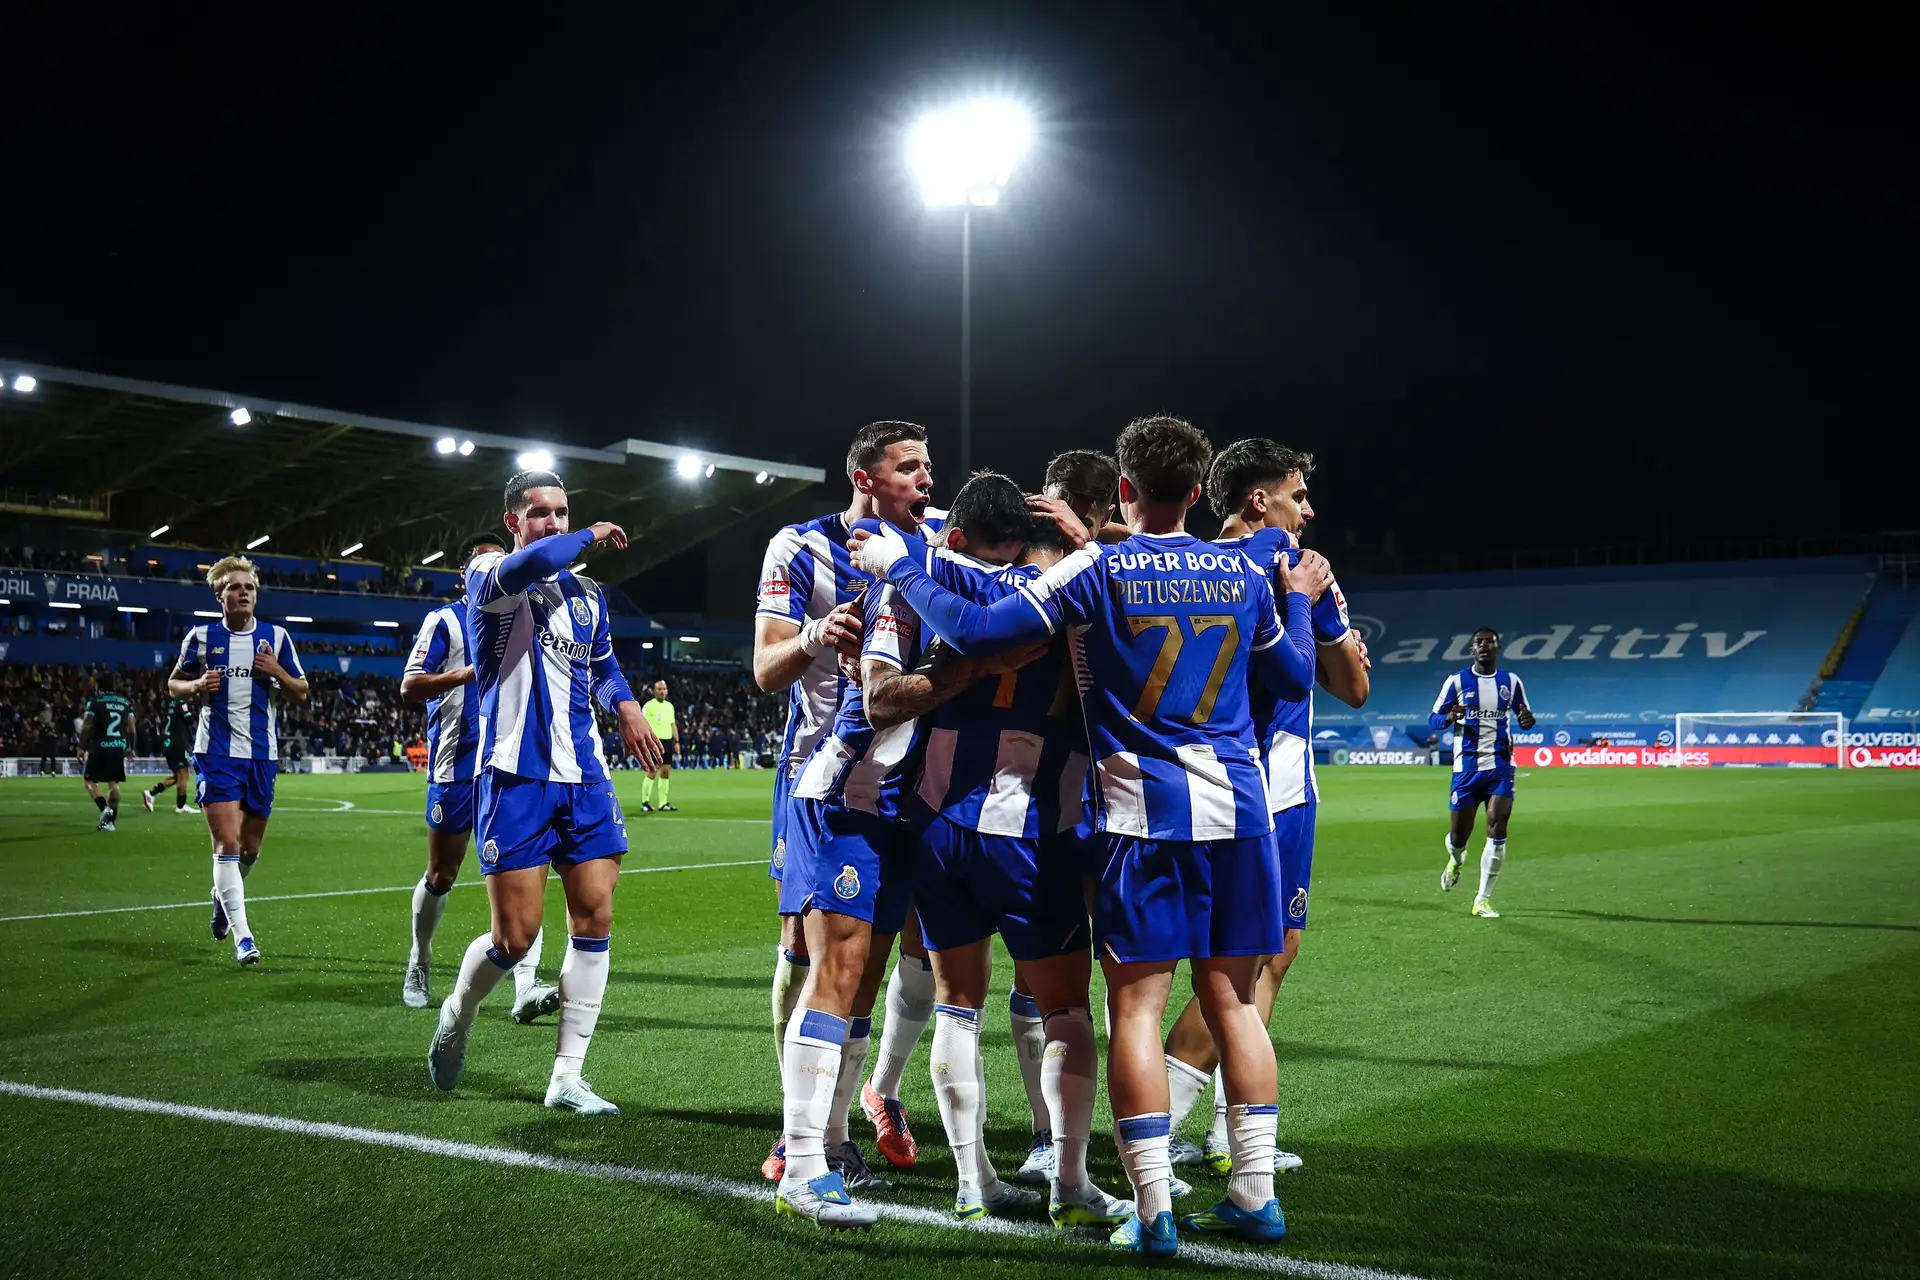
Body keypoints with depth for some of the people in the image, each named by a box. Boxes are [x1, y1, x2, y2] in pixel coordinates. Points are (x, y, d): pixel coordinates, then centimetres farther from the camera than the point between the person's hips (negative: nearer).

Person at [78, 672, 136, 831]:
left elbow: (86, 726, -7)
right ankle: (109, 820, 7)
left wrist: (81, 747, -3)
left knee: (90, 780, 8)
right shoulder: (125, 702, 11)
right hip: (119, 747, 4)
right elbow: (131, 728, 8)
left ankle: (105, 808, -13)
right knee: (113, 783, 9)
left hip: (100, 747, -4)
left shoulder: (94, 701, -1)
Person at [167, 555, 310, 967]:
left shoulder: (276, 637, 5)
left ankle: (223, 895, 42)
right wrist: (198, 685, -10)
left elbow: (301, 693, 9)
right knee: (228, 841, -13)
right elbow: (173, 684, 11)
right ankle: (242, 936, -12)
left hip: (262, 754, 3)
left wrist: (276, 672, -11)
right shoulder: (201, 637, 2)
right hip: (217, 751, -2)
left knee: (251, 846, 11)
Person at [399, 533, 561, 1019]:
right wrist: (473, 672, -17)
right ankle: (419, 964, 32)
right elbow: (409, 687, -7)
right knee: (441, 875, 8)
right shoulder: (445, 621, 2)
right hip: (456, 766, -3)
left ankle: (526, 987, -17)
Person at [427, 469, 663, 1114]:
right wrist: (591, 538, -12)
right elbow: (527, 566, -29)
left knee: (594, 920, 0)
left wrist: (625, 703, 10)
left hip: (583, 776, 6)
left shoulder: (586, 593, 16)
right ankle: (456, 1018, 27)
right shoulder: (488, 575, -4)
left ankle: (567, 1078, 9)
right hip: (515, 776, -6)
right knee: (515, 936, -6)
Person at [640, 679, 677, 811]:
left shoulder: (669, 706, 16)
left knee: (666, 772, 5)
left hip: (668, 742, 7)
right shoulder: (649, 706, -4)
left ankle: (662, 803, 10)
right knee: (653, 773, -10)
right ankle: (645, 803, -2)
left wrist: (676, 741, 14)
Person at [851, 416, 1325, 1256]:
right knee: (1232, 998, 12)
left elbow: (974, 632, -11)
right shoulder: (1244, 575, 7)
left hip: (1147, 812, -4)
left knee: (1138, 1004, 1)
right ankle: (1255, 1196, 15)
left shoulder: (1097, 571, -6)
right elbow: (1294, 679, 19)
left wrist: (899, 567, 3)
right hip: (1238, 808, 4)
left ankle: (1154, 1211, -1)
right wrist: (1300, 601, 36)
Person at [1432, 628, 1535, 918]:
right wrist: (1449, 718, -23)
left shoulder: (1511, 681, 6)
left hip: (1500, 766, 1)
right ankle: (1455, 860, 42)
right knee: (1459, 834, 3)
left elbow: (1523, 716, 16)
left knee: (1497, 830, -13)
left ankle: (1483, 899, -4)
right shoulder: (1457, 681, 0)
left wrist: (1527, 720, -10)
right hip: (1467, 766, -1)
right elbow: (1433, 719, 1)